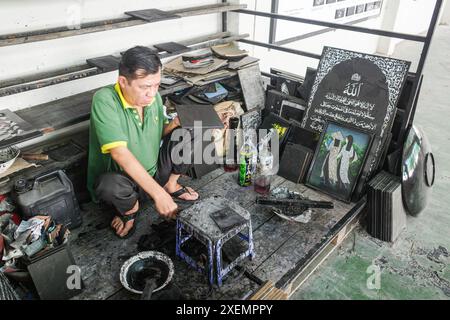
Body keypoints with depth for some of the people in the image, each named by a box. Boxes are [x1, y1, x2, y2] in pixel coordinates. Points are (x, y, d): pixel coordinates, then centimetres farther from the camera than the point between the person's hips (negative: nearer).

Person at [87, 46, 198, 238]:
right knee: (109, 184, -40)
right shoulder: (105, 100, -25)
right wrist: (158, 193, -38)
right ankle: (129, 209, -4)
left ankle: (171, 184, 9)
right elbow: (119, 153, -34)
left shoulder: (153, 96, -6)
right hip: (121, 181, -5)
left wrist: (175, 124, -15)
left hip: (154, 173, 5)